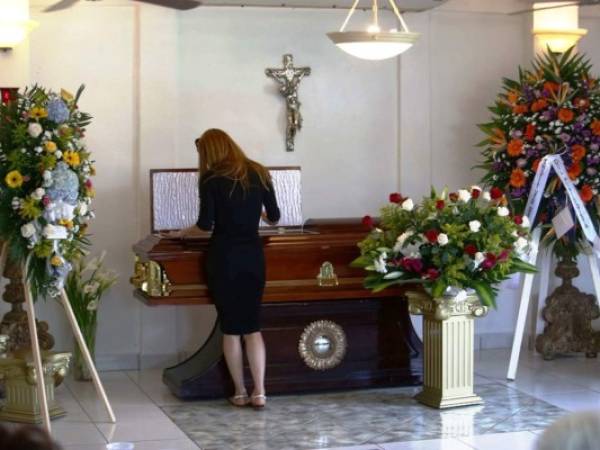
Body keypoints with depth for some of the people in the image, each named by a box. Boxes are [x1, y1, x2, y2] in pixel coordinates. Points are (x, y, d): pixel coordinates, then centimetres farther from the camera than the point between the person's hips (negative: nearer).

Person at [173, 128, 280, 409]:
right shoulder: (258, 174, 6)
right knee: (252, 325, 8)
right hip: (252, 254, 3)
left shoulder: (212, 179, -5)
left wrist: (184, 233, 10)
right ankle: (259, 392, 0)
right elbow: (274, 217, 10)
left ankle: (240, 393, 10)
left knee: (231, 327, 6)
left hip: (223, 256, -3)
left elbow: (206, 224, -10)